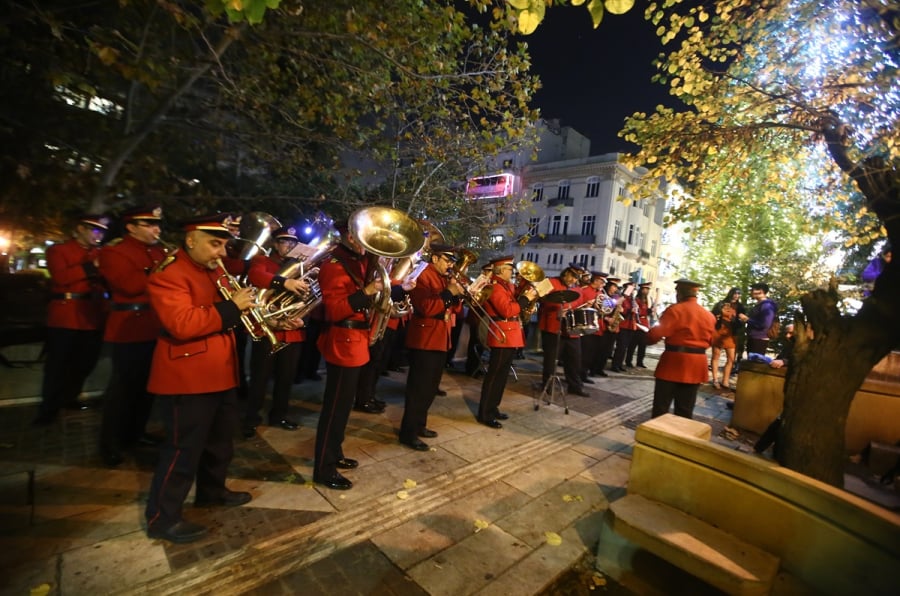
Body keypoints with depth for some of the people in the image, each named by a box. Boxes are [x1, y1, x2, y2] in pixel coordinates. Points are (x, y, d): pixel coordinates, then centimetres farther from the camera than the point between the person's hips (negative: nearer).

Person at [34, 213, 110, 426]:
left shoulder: (100, 254, 16)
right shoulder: (58, 250, 0)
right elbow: (61, 277, -18)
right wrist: (93, 266, -20)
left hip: (92, 317, 5)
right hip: (65, 317, -5)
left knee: (85, 362, 13)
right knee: (58, 364, 1)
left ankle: (68, 397, 31)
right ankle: (49, 407, 12)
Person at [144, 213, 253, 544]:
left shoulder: (215, 270, 12)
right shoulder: (168, 274, -16)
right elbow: (181, 324, -28)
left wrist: (244, 303, 0)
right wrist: (231, 308, -27)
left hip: (221, 374, 9)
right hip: (187, 378, -9)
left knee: (221, 439, 21)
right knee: (184, 449, 2)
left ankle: (212, 489, 41)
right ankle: (162, 518, 20)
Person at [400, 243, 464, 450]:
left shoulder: (445, 279, 16)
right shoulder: (422, 276, -12)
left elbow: (453, 309, 15)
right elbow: (426, 308, -23)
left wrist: (458, 295, -4)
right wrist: (448, 293, -23)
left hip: (440, 340, 9)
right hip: (424, 340, -9)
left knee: (431, 387, 16)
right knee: (418, 387, -4)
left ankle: (419, 425, 29)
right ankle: (408, 433, 7)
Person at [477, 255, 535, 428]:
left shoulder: (507, 285, 16)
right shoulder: (495, 287, -15)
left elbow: (512, 305, 17)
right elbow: (507, 311, -24)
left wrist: (525, 295, 2)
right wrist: (526, 298, -18)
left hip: (511, 335, 10)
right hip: (502, 336, -10)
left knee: (502, 375, 15)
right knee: (494, 375, -4)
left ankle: (493, 408, 26)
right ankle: (485, 414, 4)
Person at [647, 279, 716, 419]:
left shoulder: (675, 310, -12)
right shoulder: (709, 315, 9)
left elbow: (656, 333, -18)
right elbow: (711, 341, 18)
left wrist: (648, 336, 2)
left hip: (674, 362, -6)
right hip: (696, 366, 6)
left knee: (661, 407, 5)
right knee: (685, 410, 14)